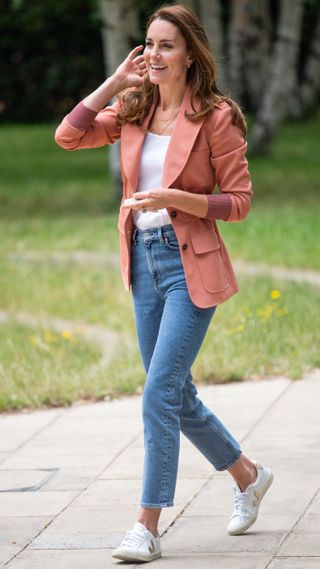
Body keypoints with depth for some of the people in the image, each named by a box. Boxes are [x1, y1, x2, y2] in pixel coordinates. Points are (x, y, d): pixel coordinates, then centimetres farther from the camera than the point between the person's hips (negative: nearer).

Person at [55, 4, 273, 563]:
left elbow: (238, 201, -8)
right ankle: (247, 475, 36)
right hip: (144, 261, 7)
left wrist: (174, 198, -21)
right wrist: (114, 82, -7)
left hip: (190, 265, -7)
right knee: (177, 395, 14)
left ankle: (148, 528, -5)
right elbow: (68, 137, -4)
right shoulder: (133, 110, 7)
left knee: (160, 394, -11)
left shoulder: (215, 116, -8)